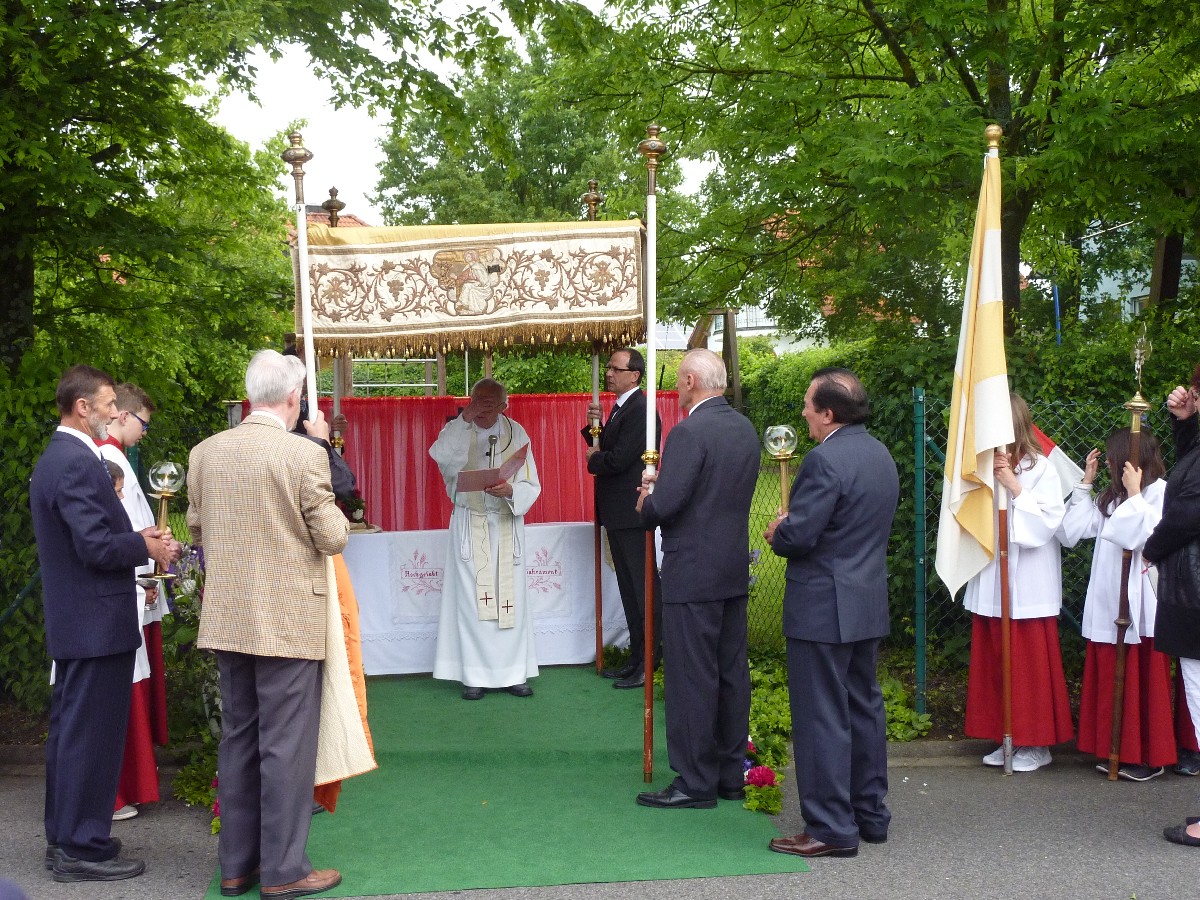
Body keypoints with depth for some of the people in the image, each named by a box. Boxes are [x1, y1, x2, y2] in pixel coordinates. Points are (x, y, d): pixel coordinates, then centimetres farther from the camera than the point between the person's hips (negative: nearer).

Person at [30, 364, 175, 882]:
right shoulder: (79, 463, -19)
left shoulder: (56, 457, 14)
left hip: (71, 621, 11)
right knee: (93, 734, -3)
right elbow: (96, 547, -24)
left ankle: (64, 838, 27)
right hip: (97, 621, -11)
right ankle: (83, 850, 5)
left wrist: (136, 538, 8)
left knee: (70, 730, 16)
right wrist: (146, 547, -8)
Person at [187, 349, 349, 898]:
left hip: (227, 620, 6)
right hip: (287, 621, -6)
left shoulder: (205, 452, 2)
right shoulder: (305, 455, -14)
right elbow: (333, 538, -10)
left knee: (238, 739, 15)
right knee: (286, 744, 2)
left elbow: (196, 529, 13)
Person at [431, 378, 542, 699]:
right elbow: (441, 456, -25)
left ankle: (513, 673, 12)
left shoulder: (516, 434, 0)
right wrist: (464, 420, -27)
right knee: (471, 598, -1)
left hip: (507, 525, 1)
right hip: (469, 525, -1)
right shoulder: (457, 430, -3)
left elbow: (531, 485, -3)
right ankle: (475, 675, 4)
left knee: (510, 598, 4)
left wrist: (510, 491, -23)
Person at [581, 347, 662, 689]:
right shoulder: (620, 408, 15)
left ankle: (648, 663, 3)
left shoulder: (640, 410, -17)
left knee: (643, 587, -3)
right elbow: (605, 448, 18)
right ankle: (637, 657, 23)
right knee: (629, 588, 15)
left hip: (631, 514, -10)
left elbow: (618, 459, -23)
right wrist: (594, 425, 3)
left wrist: (593, 458, -4)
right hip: (617, 514, 10)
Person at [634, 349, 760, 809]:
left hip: (692, 573, -8)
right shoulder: (745, 429, 9)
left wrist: (645, 504, 0)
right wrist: (663, 484, 12)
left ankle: (695, 783, 6)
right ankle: (731, 774, 23)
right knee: (732, 672, 13)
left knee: (691, 678, 0)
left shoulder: (689, 433, -18)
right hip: (735, 570, 8)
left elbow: (665, 505, -22)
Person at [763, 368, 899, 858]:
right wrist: (790, 527, 13)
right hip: (869, 603, 9)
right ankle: (870, 814, 26)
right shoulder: (881, 455, 10)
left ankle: (831, 829, 3)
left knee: (822, 717, -2)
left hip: (824, 609, -9)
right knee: (864, 708, 17)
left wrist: (775, 532, -1)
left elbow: (797, 536, -23)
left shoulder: (825, 460, -20)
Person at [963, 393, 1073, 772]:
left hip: (1028, 587, -5)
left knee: (1031, 664, 0)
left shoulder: (1041, 469, -6)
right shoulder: (988, 468, 8)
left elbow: (1047, 521, -12)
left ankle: (1037, 743, 11)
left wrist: (1015, 487, -17)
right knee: (995, 663, 9)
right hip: (991, 584, 5)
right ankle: (1009, 738, 19)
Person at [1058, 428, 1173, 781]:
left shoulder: (1161, 492, -9)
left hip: (1140, 607, -7)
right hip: (1108, 605, 8)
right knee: (1111, 681, 11)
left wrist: (1134, 495, -18)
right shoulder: (1111, 497, 15)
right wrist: (1085, 484, 10)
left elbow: (1149, 537, -24)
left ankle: (1148, 757, 11)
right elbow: (1071, 531, 10)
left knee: (1144, 682, 1)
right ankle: (1119, 751, 20)